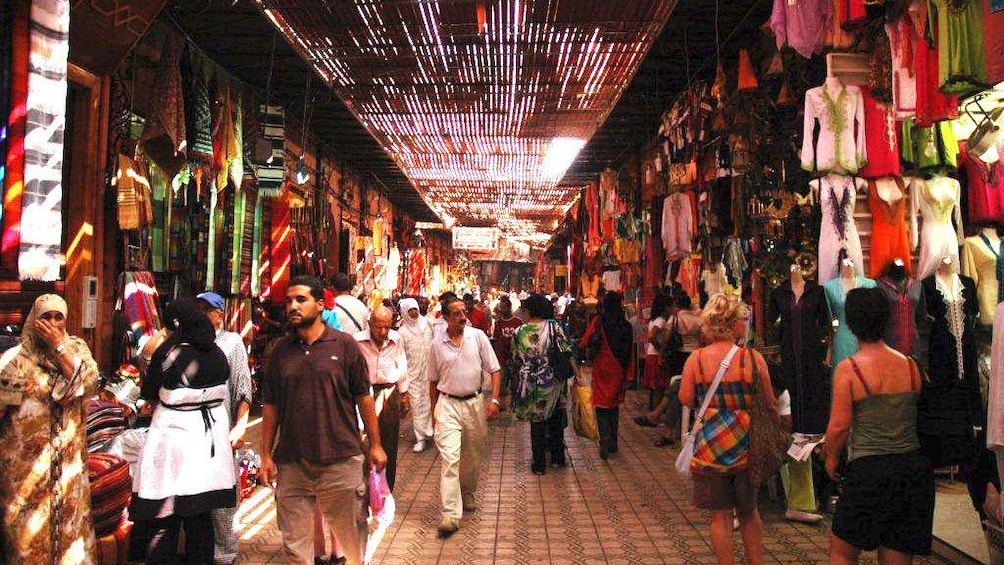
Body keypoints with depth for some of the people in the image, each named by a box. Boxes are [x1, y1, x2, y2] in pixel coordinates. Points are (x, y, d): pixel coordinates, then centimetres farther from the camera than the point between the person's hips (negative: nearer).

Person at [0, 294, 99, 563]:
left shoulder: (76, 348, 2)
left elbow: (88, 381, -15)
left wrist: (59, 346, -17)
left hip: (68, 458, 2)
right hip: (25, 460, -2)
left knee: (69, 519, 11)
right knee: (28, 527, 6)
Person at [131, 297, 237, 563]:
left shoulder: (168, 353, -13)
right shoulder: (217, 354, 1)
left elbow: (148, 393, -3)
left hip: (174, 437, -5)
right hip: (210, 439, 5)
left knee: (164, 521, 6)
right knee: (201, 517, 16)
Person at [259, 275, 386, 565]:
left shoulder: (344, 345, -3)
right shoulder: (280, 350, 5)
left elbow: (363, 397, 0)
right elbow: (270, 405, 9)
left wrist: (375, 445, 1)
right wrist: (266, 454, 6)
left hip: (340, 460, -2)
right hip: (291, 463, 3)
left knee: (351, 534, 11)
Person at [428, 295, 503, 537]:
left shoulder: (478, 336, -1)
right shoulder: (437, 343, 0)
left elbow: (495, 370, 1)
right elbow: (433, 380, 10)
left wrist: (494, 400, -8)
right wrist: (433, 411, 12)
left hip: (474, 403, 2)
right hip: (448, 404, -1)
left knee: (473, 456, 14)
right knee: (450, 458, -11)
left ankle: (467, 494, 39)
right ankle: (451, 514, -12)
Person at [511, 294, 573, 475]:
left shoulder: (519, 332, -5)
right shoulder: (553, 327, -9)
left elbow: (516, 360, 3)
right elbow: (566, 352, -9)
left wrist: (517, 383, 16)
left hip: (530, 384, 0)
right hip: (552, 382, 0)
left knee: (536, 423, 10)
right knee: (556, 420, 18)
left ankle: (539, 465, 17)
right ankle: (558, 458, 29)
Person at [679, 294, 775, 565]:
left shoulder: (696, 359, -8)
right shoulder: (753, 358, -10)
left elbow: (685, 399, -5)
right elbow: (769, 402, -2)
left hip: (710, 447, 0)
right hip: (744, 444, 0)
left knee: (720, 515, 11)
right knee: (749, 512, 20)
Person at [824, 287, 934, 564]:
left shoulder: (848, 368, -12)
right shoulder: (909, 364, 2)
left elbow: (839, 426, -11)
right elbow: (915, 414, 12)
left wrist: (832, 457, 7)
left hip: (869, 469, -5)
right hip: (914, 466, 5)